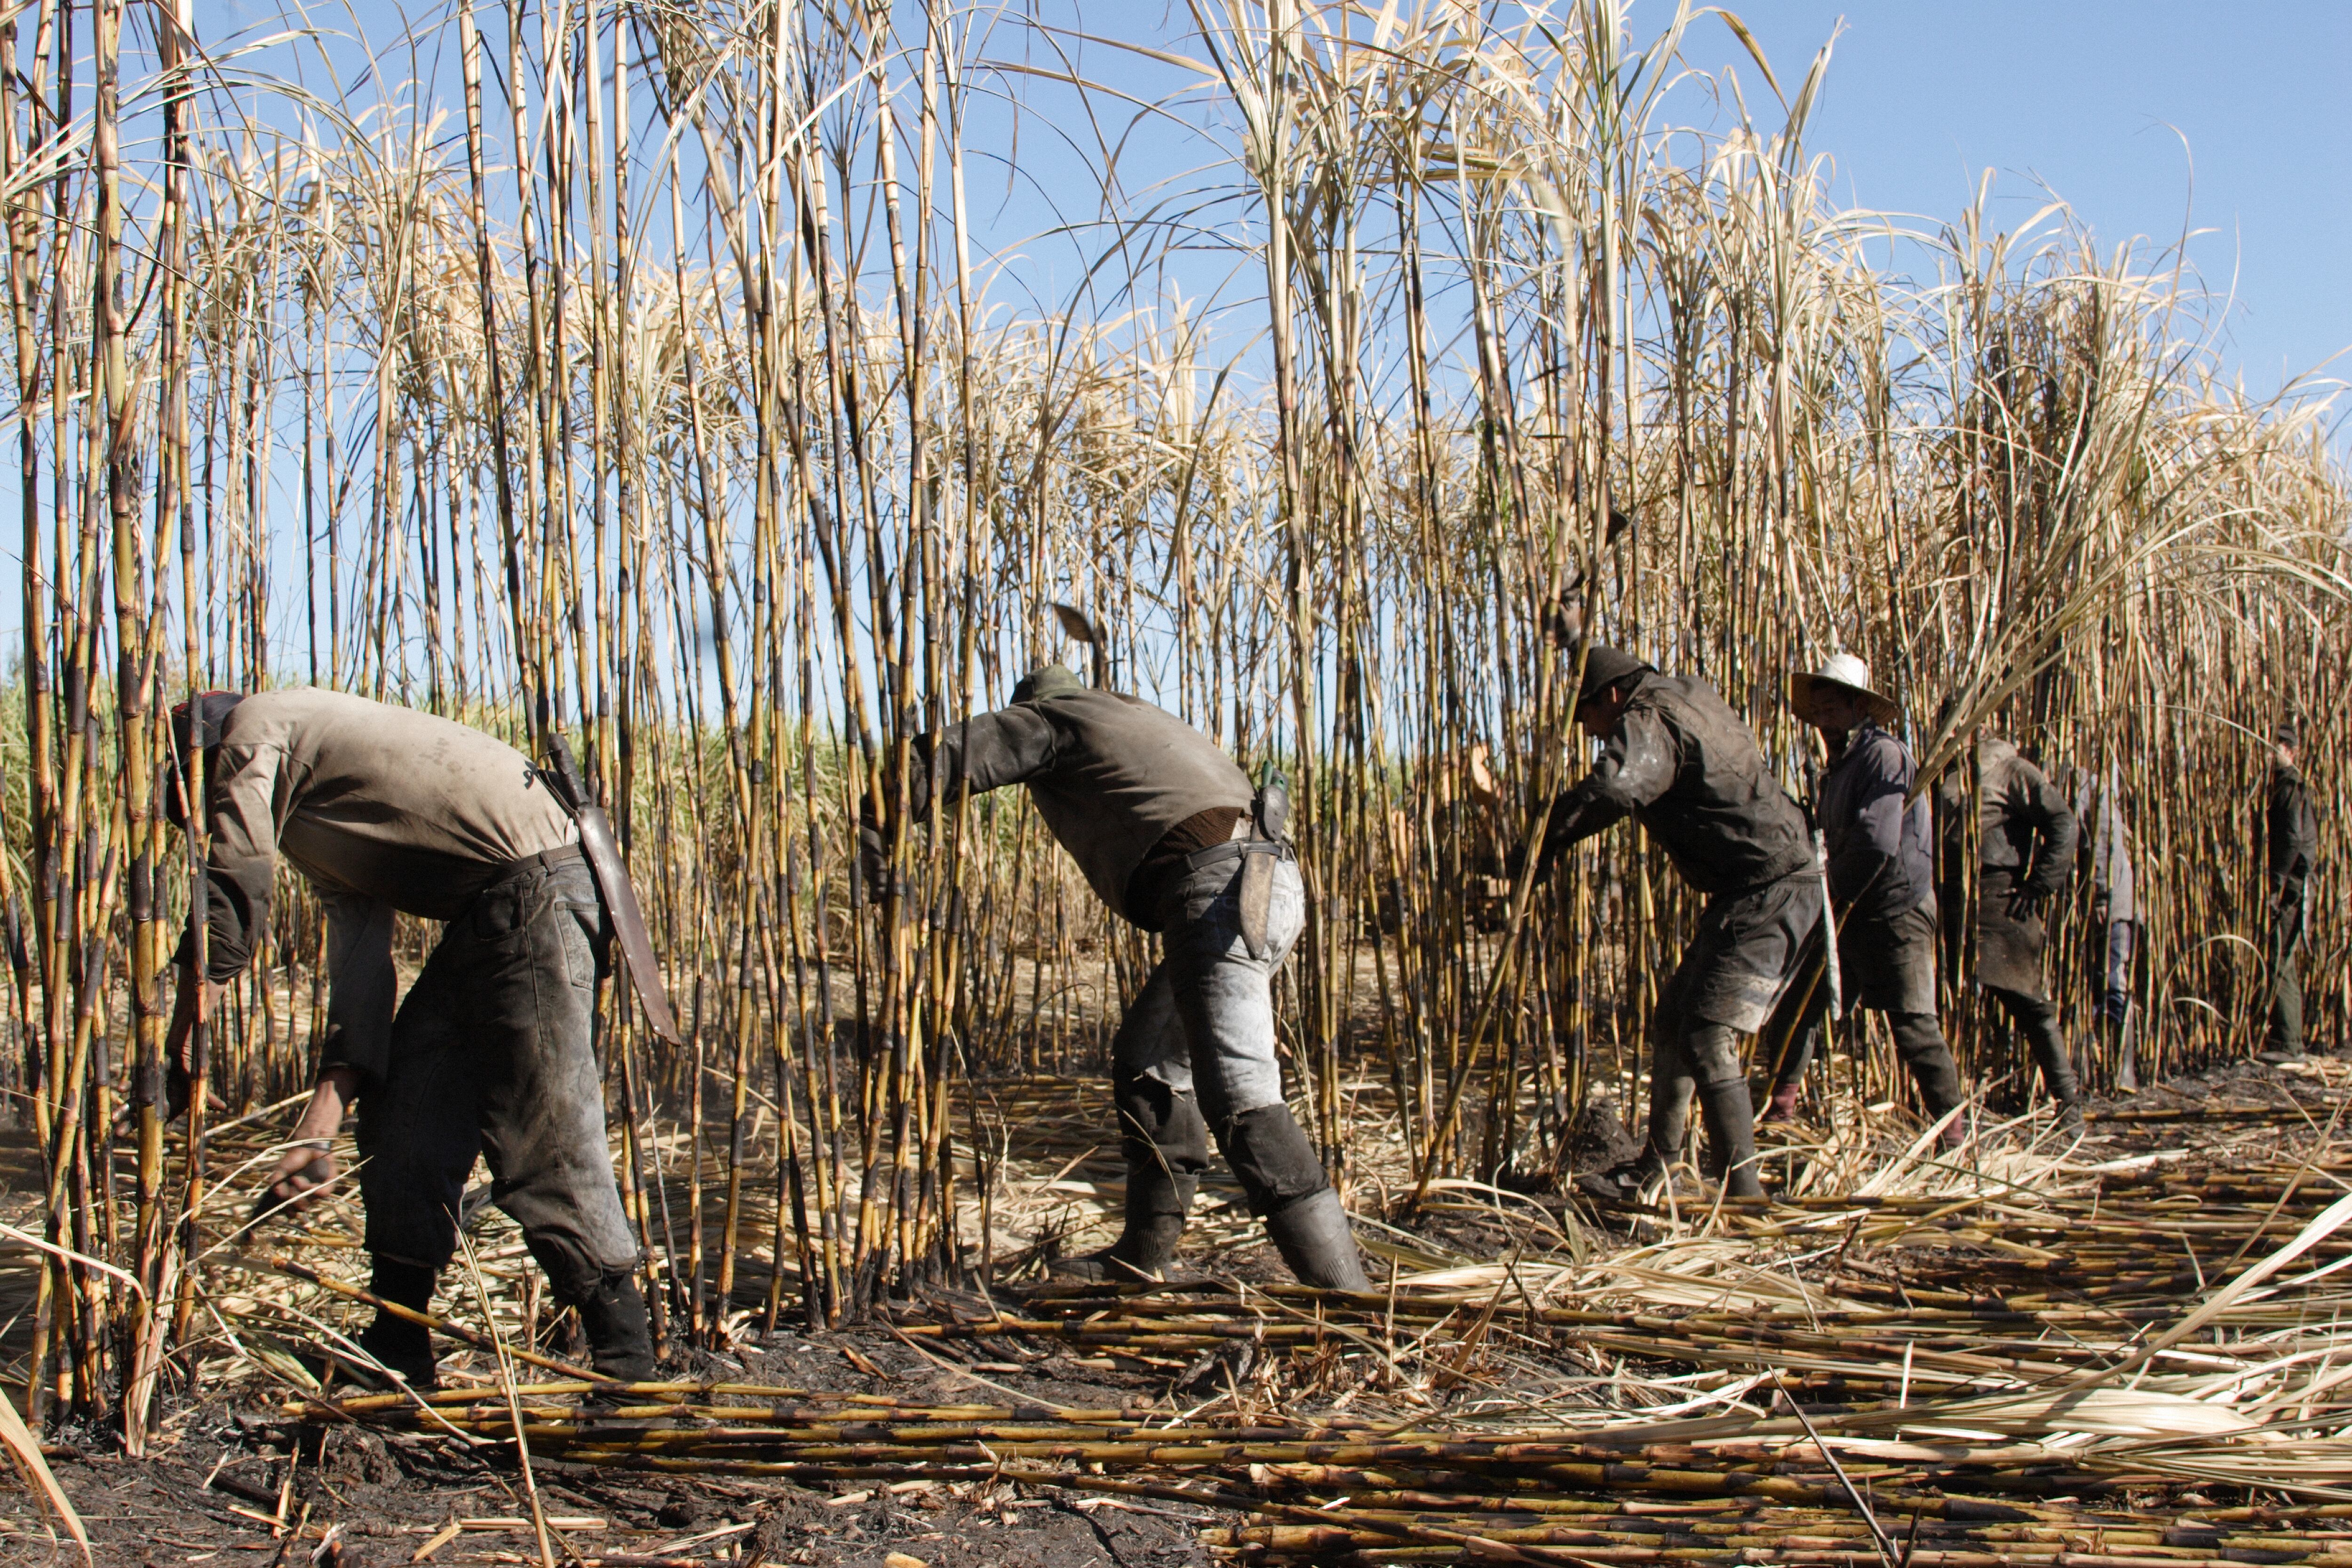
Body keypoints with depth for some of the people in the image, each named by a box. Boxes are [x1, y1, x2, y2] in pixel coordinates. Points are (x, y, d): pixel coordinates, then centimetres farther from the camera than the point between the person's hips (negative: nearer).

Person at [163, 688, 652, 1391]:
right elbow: (360, 961, 14)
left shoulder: (250, 730, 1)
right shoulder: (319, 832, 25)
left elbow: (231, 907, -5)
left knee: (544, 1138, -9)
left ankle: (626, 1355, 0)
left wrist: (174, 1055, 3)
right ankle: (398, 1349, 21)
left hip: (534, 889, -11)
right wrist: (324, 1116, 5)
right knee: (401, 1115, 13)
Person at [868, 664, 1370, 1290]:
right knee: (1147, 1059, 22)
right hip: (1266, 880, 9)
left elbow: (933, 762, 6)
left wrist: (875, 841, 17)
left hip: (1216, 886, -9)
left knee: (1236, 1095, -17)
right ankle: (1144, 1257, 28)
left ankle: (1342, 1293, -25)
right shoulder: (1139, 718, 36)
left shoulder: (1048, 720, 13)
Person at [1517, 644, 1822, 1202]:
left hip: (1769, 894, -11)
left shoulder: (1649, 721, -15)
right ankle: (1652, 1171, 22)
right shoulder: (1688, 694, 16)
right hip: (1765, 889, 11)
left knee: (1708, 1038, -16)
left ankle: (1741, 1192, -15)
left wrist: (1545, 842, -27)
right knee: (1673, 1022, 14)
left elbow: (1612, 788, -36)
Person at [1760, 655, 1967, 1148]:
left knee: (1912, 1022, -7)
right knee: (1796, 1001, 6)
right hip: (1849, 913, 9)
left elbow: (1877, 843, -22)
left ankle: (1954, 1130, 2)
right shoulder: (1839, 768, 17)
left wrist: (1833, 898, -11)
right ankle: (1781, 1107, 16)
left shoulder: (1884, 755, -13)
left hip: (1896, 909, -9)